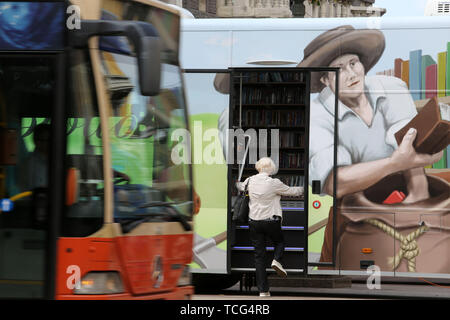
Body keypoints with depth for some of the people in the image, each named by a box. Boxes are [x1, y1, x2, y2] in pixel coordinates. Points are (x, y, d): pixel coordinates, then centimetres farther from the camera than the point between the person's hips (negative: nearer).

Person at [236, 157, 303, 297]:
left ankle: (263, 290, 3)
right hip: (271, 221, -3)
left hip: (254, 222, 3)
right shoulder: (274, 183, -12)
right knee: (279, 241, 28)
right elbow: (291, 191, 1)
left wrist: (236, 182, 47)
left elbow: (240, 186, 22)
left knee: (259, 256, 6)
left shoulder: (250, 181, 0)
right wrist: (303, 188, 21)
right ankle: (277, 260, -4)